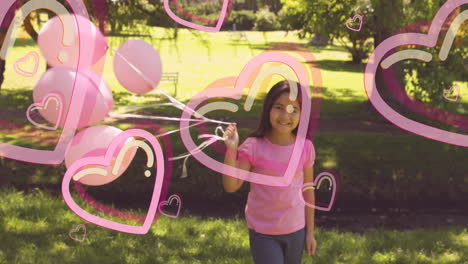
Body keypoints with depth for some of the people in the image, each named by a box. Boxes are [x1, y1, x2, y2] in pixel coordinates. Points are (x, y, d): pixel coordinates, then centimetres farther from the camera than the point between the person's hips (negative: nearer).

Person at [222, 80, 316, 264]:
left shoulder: (305, 147, -6)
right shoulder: (254, 146, -14)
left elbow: (308, 190, 3)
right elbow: (231, 186, -17)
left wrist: (310, 232, 7)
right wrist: (231, 149, -28)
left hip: (295, 231, 3)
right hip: (262, 232, -3)